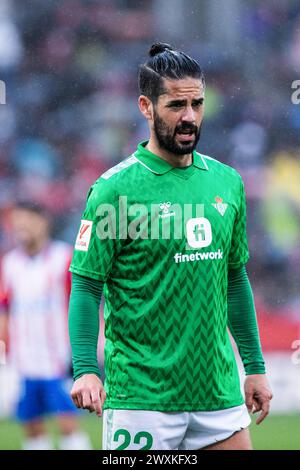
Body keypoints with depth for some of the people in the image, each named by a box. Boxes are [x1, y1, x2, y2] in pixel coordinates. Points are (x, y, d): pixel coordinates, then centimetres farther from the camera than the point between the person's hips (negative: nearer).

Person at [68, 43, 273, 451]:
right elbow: (86, 286, -8)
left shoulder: (227, 182, 10)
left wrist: (255, 366, 18)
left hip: (220, 393, 5)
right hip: (142, 398, -5)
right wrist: (85, 369, -19)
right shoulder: (115, 189, -7)